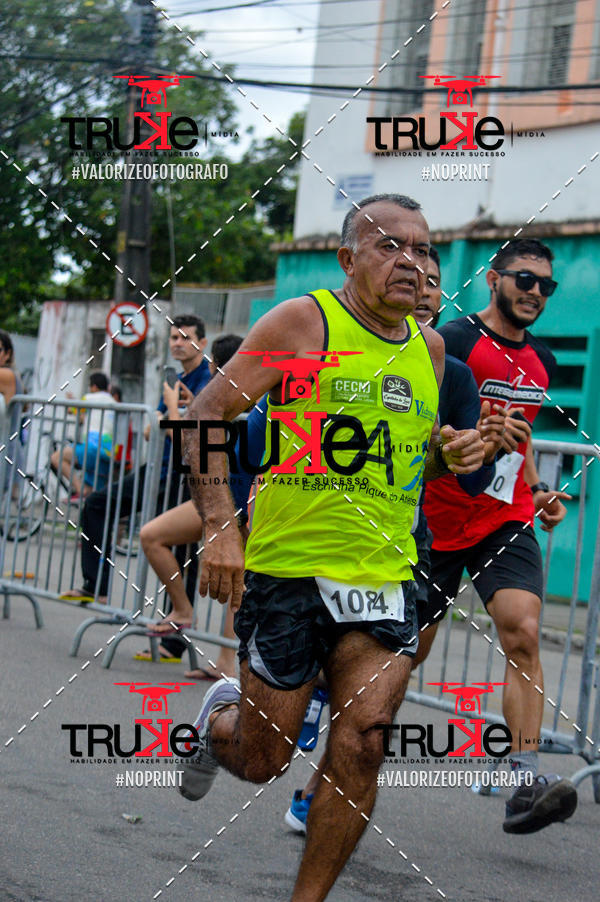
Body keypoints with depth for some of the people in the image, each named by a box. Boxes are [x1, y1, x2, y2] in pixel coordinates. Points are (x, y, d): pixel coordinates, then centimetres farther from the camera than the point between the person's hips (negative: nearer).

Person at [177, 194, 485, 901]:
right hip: (288, 571, -4)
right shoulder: (303, 323, -6)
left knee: (360, 748, -8)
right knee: (261, 761, 4)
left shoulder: (428, 349, 11)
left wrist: (451, 454, 3)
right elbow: (207, 415, -8)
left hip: (384, 579, 4)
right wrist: (219, 528, -19)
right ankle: (221, 718, 40)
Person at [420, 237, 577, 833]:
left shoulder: (541, 362, 12)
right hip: (438, 519, -4)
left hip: (507, 522, 4)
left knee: (523, 632, -18)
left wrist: (538, 489, 13)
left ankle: (525, 783, -24)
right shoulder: (453, 343, -10)